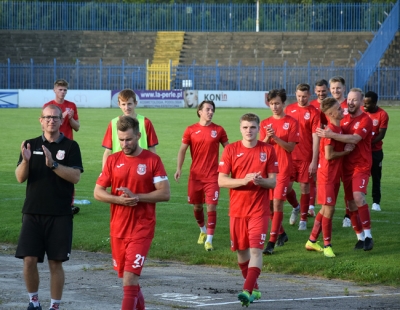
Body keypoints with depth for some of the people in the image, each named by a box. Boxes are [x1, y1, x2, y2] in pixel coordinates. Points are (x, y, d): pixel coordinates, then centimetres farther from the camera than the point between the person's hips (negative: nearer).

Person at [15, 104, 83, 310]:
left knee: (56, 262, 0)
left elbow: (75, 176, -10)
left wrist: (53, 164, -22)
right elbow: (20, 178, 3)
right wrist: (25, 161, -17)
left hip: (60, 215, -2)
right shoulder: (31, 145, 9)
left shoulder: (70, 146, 1)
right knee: (29, 260, -3)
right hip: (33, 212, 2)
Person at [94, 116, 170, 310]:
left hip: (142, 229, -4)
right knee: (127, 279, 14)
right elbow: (98, 192, 4)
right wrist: (119, 200, -15)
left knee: (129, 279, -14)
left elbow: (164, 194, -9)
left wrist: (136, 197, -20)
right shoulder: (113, 160, 5)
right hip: (118, 229, 4)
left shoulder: (153, 160, -5)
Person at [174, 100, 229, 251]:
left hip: (212, 175, -1)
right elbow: (182, 150, 5)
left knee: (211, 206, -9)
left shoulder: (218, 130, 1)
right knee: (197, 206, 12)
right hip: (195, 175, 1)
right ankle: (203, 230, 39)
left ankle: (209, 240, -5)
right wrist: (179, 168, -4)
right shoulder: (191, 130, 1)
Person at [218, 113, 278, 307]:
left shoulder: (268, 150, 0)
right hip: (237, 209, 2)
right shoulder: (231, 150, 0)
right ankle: (254, 288, 27)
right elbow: (221, 181, -5)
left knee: (256, 250, -14)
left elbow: (273, 182, 1)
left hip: (259, 210, -2)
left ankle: (247, 291, -20)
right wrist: (243, 180, -20)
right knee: (241, 250, 10)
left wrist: (261, 181, -21)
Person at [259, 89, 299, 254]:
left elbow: (290, 147, -9)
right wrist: (267, 138, -17)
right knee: (269, 204, 10)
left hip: (283, 168, -5)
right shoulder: (265, 123, 9)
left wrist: (276, 138, -22)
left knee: (277, 203, -11)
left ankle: (272, 242, -12)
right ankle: (281, 233, 31)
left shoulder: (291, 122, -3)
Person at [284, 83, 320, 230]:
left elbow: (315, 138, -8)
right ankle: (296, 207, 31)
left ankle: (303, 219, 13)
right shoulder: (289, 109, 6)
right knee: (286, 186, 1)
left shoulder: (314, 113, -6)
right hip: (289, 155, 3)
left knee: (304, 187, 1)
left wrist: (314, 161, -12)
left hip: (306, 157, -3)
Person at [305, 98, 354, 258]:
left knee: (326, 209, 14)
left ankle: (312, 241, 23)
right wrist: (345, 151, -8)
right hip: (327, 175, -9)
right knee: (329, 208, -5)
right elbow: (329, 155, -20)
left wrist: (346, 148, 0)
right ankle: (327, 245, 3)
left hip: (335, 174, 9)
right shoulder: (331, 130, -19)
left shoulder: (338, 128, 9)